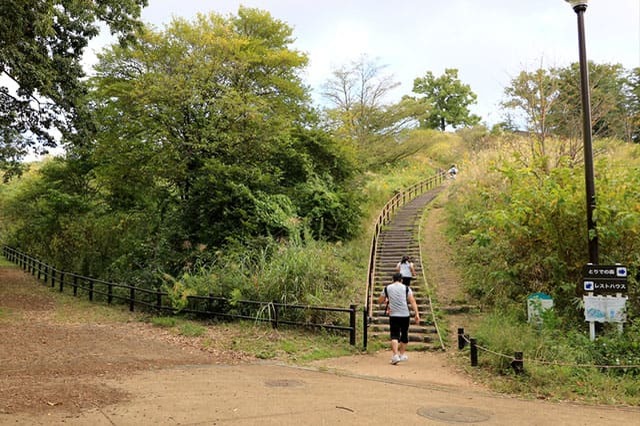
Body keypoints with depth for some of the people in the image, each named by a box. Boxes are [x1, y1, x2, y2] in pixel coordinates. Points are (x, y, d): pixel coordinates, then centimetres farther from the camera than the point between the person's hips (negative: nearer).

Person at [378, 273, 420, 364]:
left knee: (394, 335, -1)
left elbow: (379, 301, 15)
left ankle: (395, 355, -19)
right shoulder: (406, 288, 5)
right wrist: (417, 314, -7)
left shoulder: (387, 288, 8)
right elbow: (412, 301, -4)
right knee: (404, 334, 17)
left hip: (393, 315, -1)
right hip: (405, 315, 1)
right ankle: (402, 354, 28)